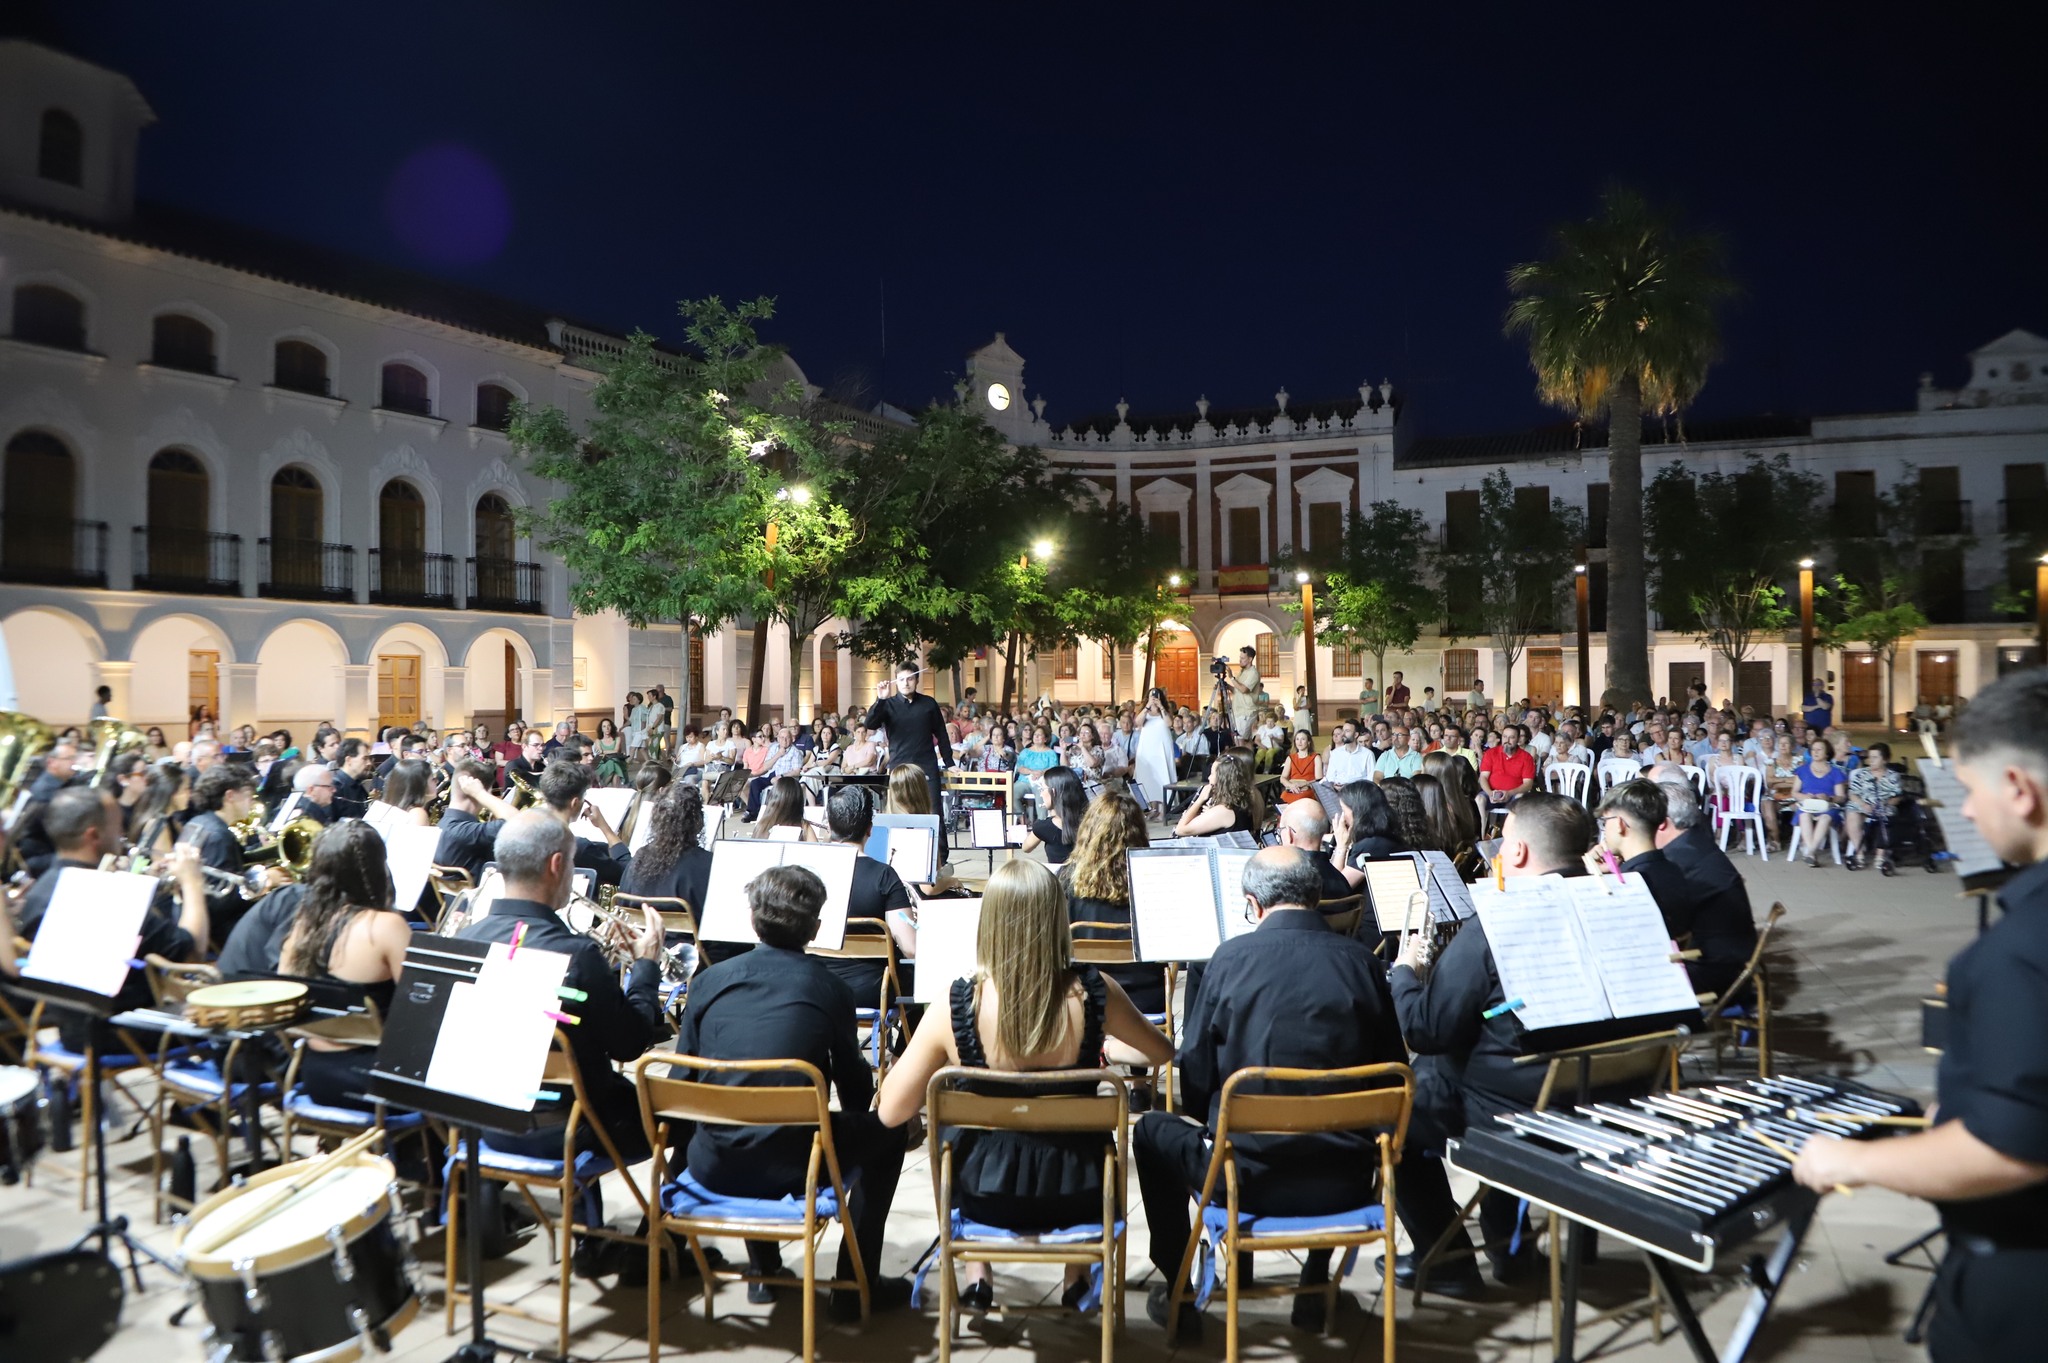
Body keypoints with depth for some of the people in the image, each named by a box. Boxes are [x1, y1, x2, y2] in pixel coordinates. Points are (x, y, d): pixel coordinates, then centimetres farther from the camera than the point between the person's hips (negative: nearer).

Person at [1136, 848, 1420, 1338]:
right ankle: (1316, 1285, 39)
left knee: (1152, 1131, 25)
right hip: (1346, 1182, 3)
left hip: (1249, 1177, -3)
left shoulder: (1231, 957, -12)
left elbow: (1194, 1075, -5)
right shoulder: (1360, 960, -5)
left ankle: (1175, 1294, 29)